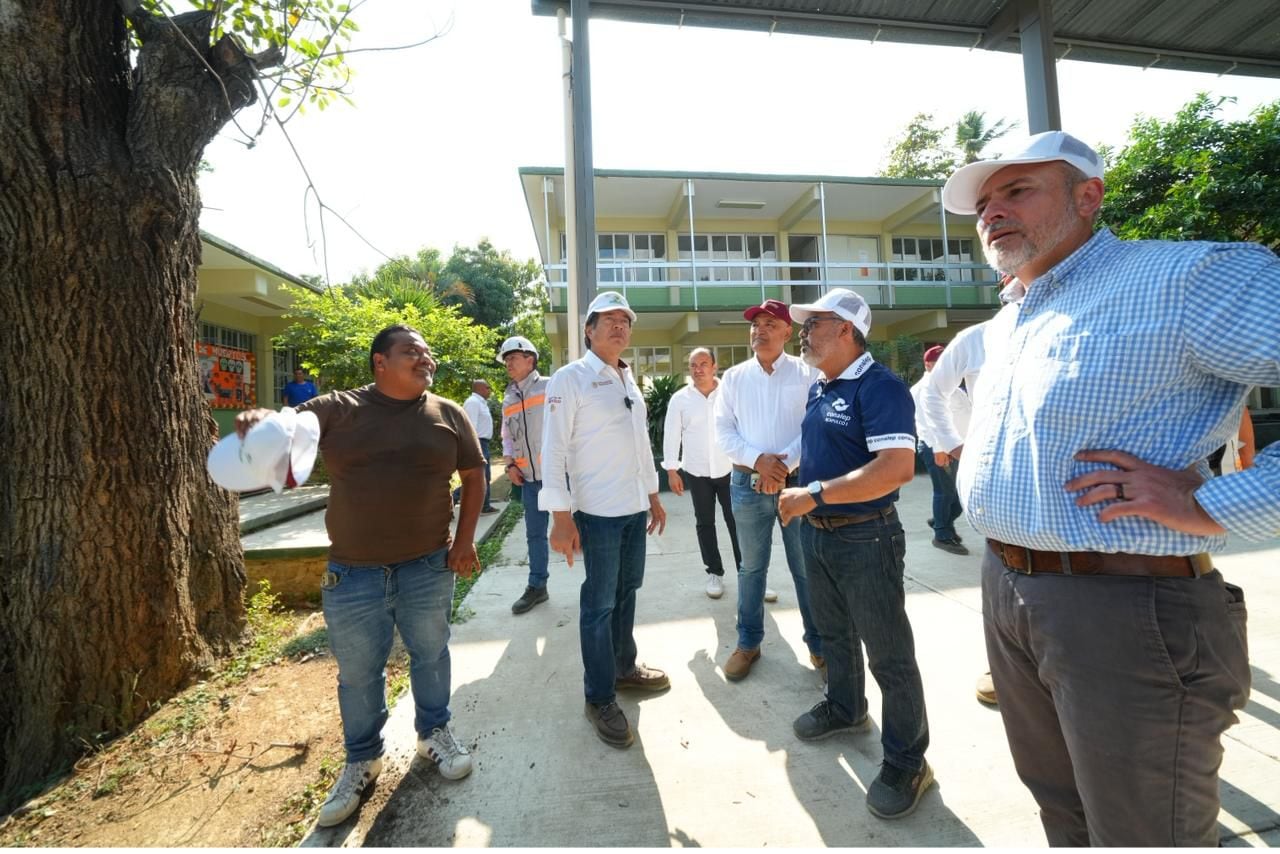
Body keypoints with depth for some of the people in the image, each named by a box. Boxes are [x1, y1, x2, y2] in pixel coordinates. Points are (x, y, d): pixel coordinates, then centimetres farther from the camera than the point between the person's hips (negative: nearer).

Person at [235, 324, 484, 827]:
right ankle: (362, 759, 41)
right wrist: (257, 422, -25)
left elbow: (474, 475, 4)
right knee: (357, 673, 16)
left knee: (430, 655, 17)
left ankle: (434, 732, 43)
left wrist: (465, 539, -2)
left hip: (428, 567, 0)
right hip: (352, 572, 0)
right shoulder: (337, 408, -1)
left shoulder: (448, 414, 0)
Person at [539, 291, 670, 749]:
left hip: (635, 507, 7)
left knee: (627, 590, 19)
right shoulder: (570, 378, -10)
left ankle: (624, 666, 38)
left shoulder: (629, 379, 13)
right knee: (599, 603, 4)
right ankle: (599, 699, 20)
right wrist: (561, 518, -18)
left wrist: (653, 496, 18)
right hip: (598, 510, -7)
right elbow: (553, 450, -14)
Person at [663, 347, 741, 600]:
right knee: (704, 523, 11)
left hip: (729, 469, -1)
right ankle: (714, 572, 26)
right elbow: (671, 435, 1)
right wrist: (671, 470, -2)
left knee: (736, 521, 6)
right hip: (696, 472, 1)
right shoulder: (679, 399, -1)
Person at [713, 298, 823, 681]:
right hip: (747, 483, 2)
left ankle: (818, 643, 29)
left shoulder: (808, 373, 0)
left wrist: (784, 467, -17)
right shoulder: (733, 377, 5)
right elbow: (723, 431, 0)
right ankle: (748, 642, 29)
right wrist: (758, 460, -14)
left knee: (807, 568, 10)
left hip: (798, 481, -1)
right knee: (751, 567, 13)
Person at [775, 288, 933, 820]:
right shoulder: (818, 389, 9)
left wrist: (813, 494, -28)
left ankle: (907, 760, 28)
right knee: (834, 633, 24)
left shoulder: (879, 386, -18)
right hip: (816, 532, 8)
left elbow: (897, 468, -30)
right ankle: (844, 709, 46)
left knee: (888, 651, 8)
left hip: (865, 537, -8)